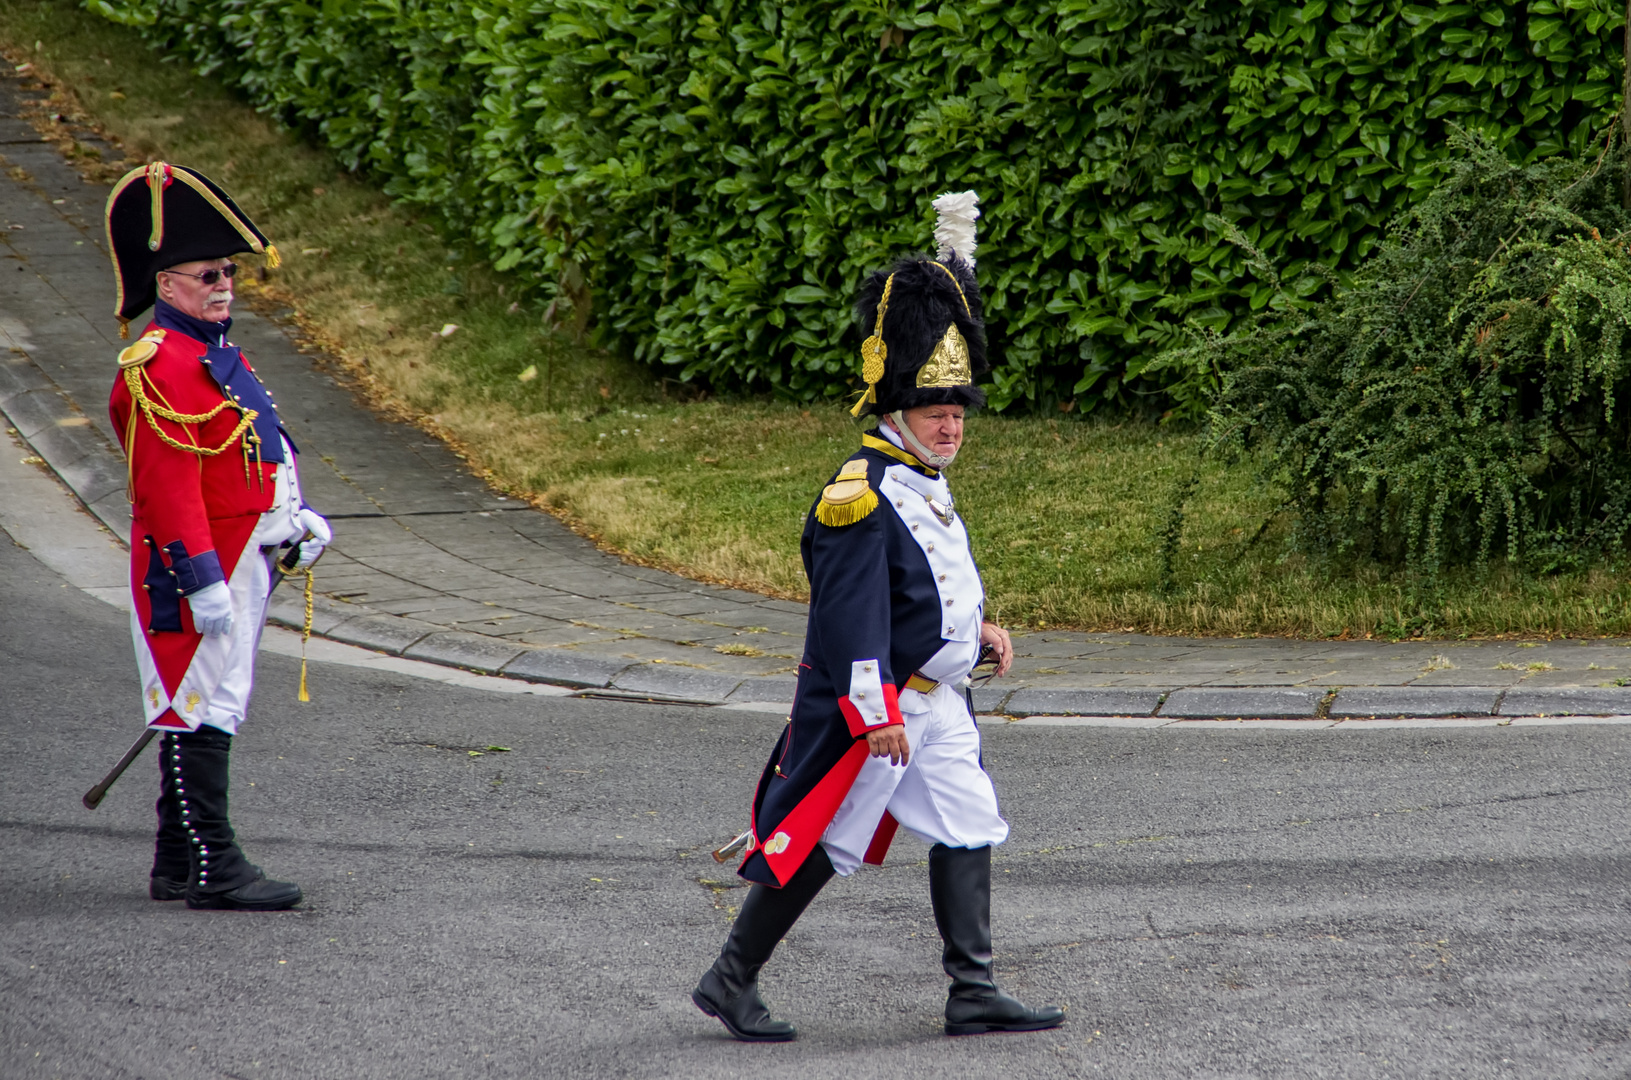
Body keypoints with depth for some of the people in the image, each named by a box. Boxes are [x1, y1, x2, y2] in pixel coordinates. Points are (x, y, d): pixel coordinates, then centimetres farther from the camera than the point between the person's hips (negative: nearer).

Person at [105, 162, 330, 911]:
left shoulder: (218, 354, 16)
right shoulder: (159, 367, -17)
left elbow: (260, 453, 25)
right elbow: (170, 483, -23)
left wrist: (295, 517, 12)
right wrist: (203, 579, -26)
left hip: (241, 560, 10)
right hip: (199, 567, -10)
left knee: (207, 713, 14)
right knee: (200, 710, -8)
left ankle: (178, 865, 20)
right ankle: (212, 869, -7)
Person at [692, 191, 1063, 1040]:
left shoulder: (923, 484, 12)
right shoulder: (860, 497, -19)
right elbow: (851, 611, -24)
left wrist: (976, 630, 18)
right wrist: (875, 711, -27)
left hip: (937, 699, 9)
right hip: (873, 707, -9)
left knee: (969, 832, 4)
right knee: (816, 845, -1)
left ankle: (973, 996, 6)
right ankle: (731, 982, 10)